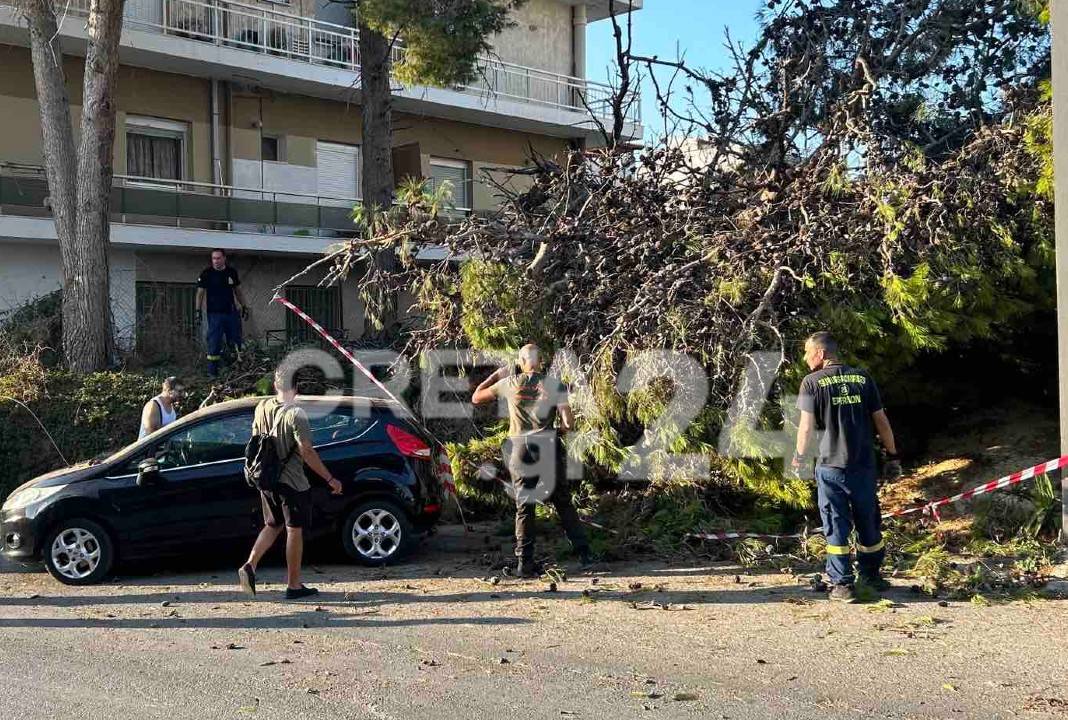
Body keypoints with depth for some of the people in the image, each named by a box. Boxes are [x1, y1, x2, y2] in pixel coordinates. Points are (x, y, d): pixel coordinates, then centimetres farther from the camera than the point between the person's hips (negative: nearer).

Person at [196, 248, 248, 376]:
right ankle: (212, 370, 0)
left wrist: (244, 306, 16)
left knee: (236, 341, 5)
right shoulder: (206, 273, -2)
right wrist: (198, 310, -8)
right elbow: (200, 292, 0)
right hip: (214, 313, -4)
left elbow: (238, 291, 18)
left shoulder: (232, 272, 8)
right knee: (214, 342, -5)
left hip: (231, 312, 4)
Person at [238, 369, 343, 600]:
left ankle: (250, 565, 4)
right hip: (291, 482, -6)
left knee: (272, 526, 21)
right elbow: (306, 452, -21)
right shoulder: (295, 413, -19)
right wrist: (330, 479, -15)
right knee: (294, 531, 4)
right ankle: (293, 585, 10)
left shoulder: (262, 408, 2)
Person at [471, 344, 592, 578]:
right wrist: (562, 428, 15)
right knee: (563, 503, 10)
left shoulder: (509, 383, 1)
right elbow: (568, 422, -8)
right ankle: (583, 552, 11)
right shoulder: (554, 385, -2)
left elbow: (476, 398, 13)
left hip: (520, 452, 0)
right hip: (549, 451, 0)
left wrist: (495, 376, 23)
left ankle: (525, 563, 3)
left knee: (524, 507, 6)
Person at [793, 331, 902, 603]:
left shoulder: (812, 382, -6)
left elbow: (806, 426, -8)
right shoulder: (863, 378, 4)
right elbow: (881, 420, 5)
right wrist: (892, 455, 13)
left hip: (830, 466, -3)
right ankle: (871, 574, 32)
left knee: (836, 527, 5)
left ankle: (843, 585, 6)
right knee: (869, 522, 17)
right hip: (864, 465, 3)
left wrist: (799, 456, 8)